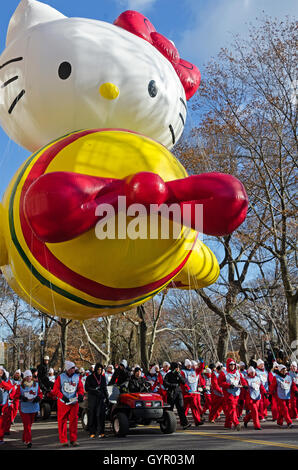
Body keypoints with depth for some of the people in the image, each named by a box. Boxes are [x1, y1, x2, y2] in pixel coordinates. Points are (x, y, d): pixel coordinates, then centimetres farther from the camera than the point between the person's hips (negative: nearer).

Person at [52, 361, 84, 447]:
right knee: (62, 422, 1)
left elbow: (80, 387, 12)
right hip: (63, 403, -2)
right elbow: (55, 389, -3)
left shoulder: (77, 377, 7)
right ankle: (63, 440, 11)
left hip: (74, 403, 2)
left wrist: (80, 394, -8)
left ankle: (73, 440, 9)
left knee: (74, 421, 0)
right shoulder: (60, 377, -2)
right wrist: (62, 397, -15)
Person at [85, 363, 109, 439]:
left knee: (101, 415, -5)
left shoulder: (103, 378, 14)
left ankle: (101, 432, -1)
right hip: (92, 399, -3)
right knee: (92, 415, -4)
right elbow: (87, 388, -3)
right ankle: (92, 433, 1)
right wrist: (95, 391, -17)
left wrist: (107, 398, 14)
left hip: (101, 399, 3)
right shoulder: (90, 378, 2)